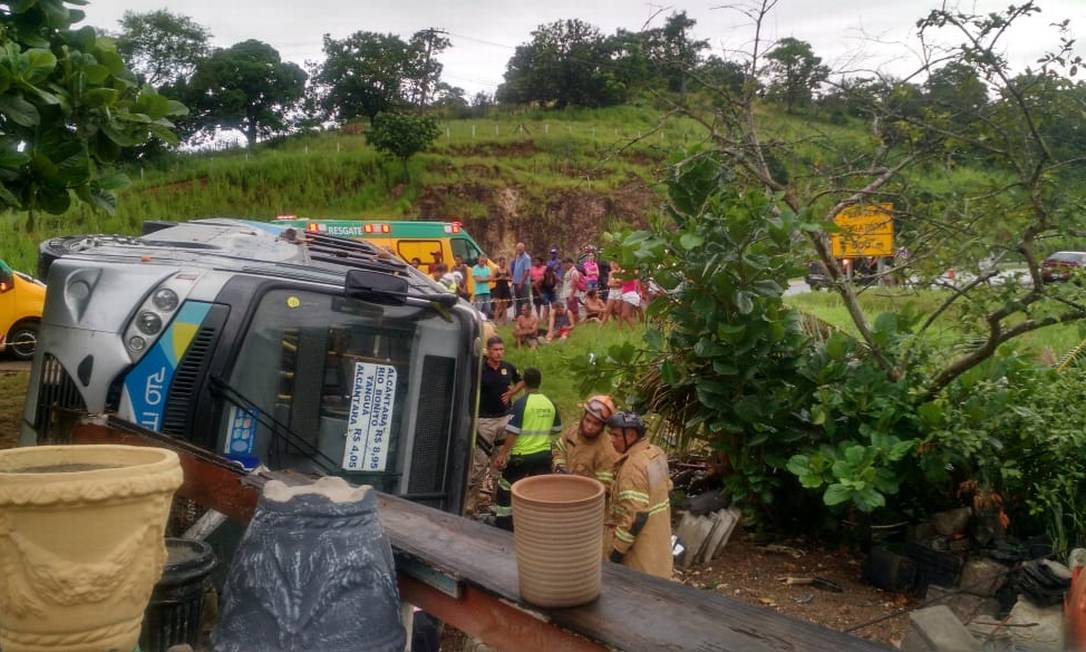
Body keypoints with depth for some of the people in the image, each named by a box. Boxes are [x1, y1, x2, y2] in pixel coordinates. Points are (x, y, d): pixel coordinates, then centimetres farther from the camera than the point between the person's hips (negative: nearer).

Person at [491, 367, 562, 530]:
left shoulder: (521, 402, -15)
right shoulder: (550, 403, 2)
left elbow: (512, 432, -17)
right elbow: (556, 429, 12)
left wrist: (502, 454, -10)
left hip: (521, 455, -4)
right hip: (544, 454, 4)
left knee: (506, 487, 13)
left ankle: (504, 522, 19)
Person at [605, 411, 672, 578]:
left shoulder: (634, 466, -26)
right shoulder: (656, 453, 4)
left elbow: (636, 516, -28)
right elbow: (666, 487, 16)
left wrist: (617, 549, -20)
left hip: (641, 548, -9)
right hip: (657, 538, 9)